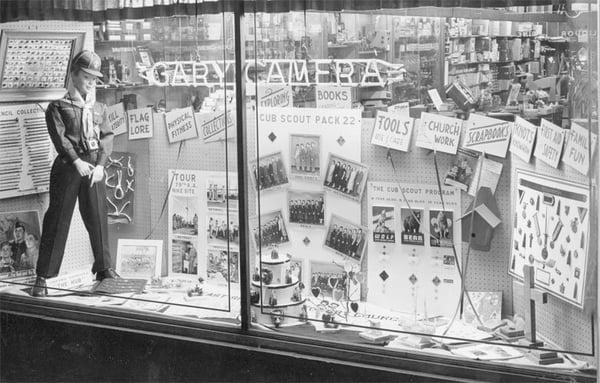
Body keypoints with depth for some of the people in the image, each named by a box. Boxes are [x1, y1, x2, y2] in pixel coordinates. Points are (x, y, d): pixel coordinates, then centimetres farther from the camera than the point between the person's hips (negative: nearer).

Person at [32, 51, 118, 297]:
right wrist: (77, 161, -19)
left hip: (94, 167, 4)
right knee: (57, 219, -4)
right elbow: (59, 136, -7)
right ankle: (43, 277, -2)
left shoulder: (99, 109, 17)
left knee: (98, 217, 4)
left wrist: (100, 165, -10)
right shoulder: (58, 107, 6)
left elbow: (107, 137, 6)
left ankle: (103, 268, 19)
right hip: (67, 166, -4)